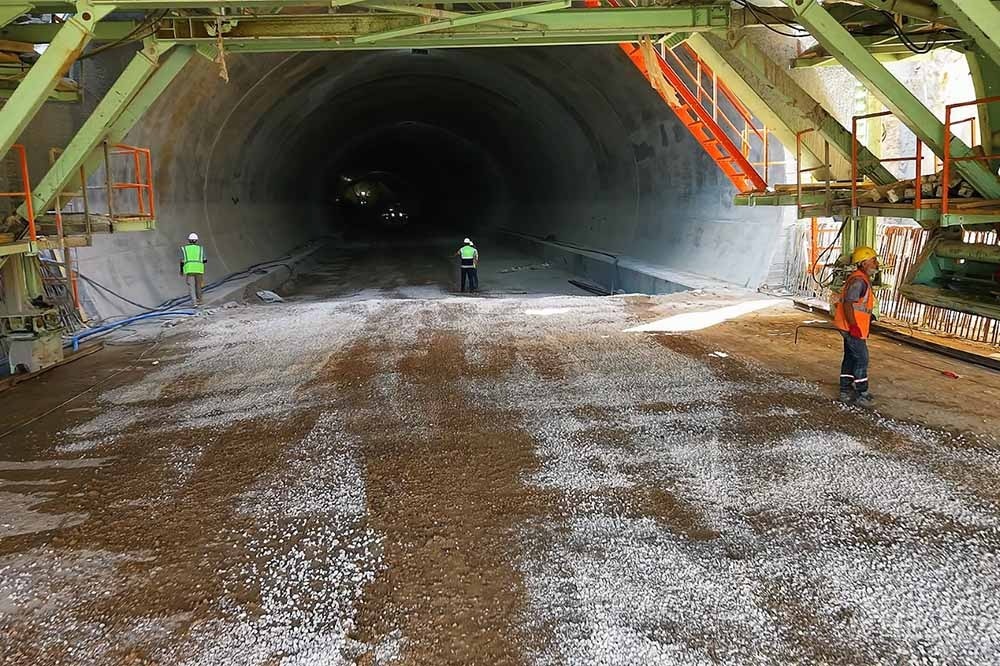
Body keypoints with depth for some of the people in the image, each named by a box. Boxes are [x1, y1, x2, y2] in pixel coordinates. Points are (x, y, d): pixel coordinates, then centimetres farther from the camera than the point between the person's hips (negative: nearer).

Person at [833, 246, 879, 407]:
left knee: (850, 358, 15)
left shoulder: (863, 279, 14)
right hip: (853, 328, -11)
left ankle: (846, 391, 22)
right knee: (861, 359, -4)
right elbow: (848, 303, -25)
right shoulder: (858, 280, -20)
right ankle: (861, 395, 2)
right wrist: (854, 326, -25)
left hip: (852, 327, 11)